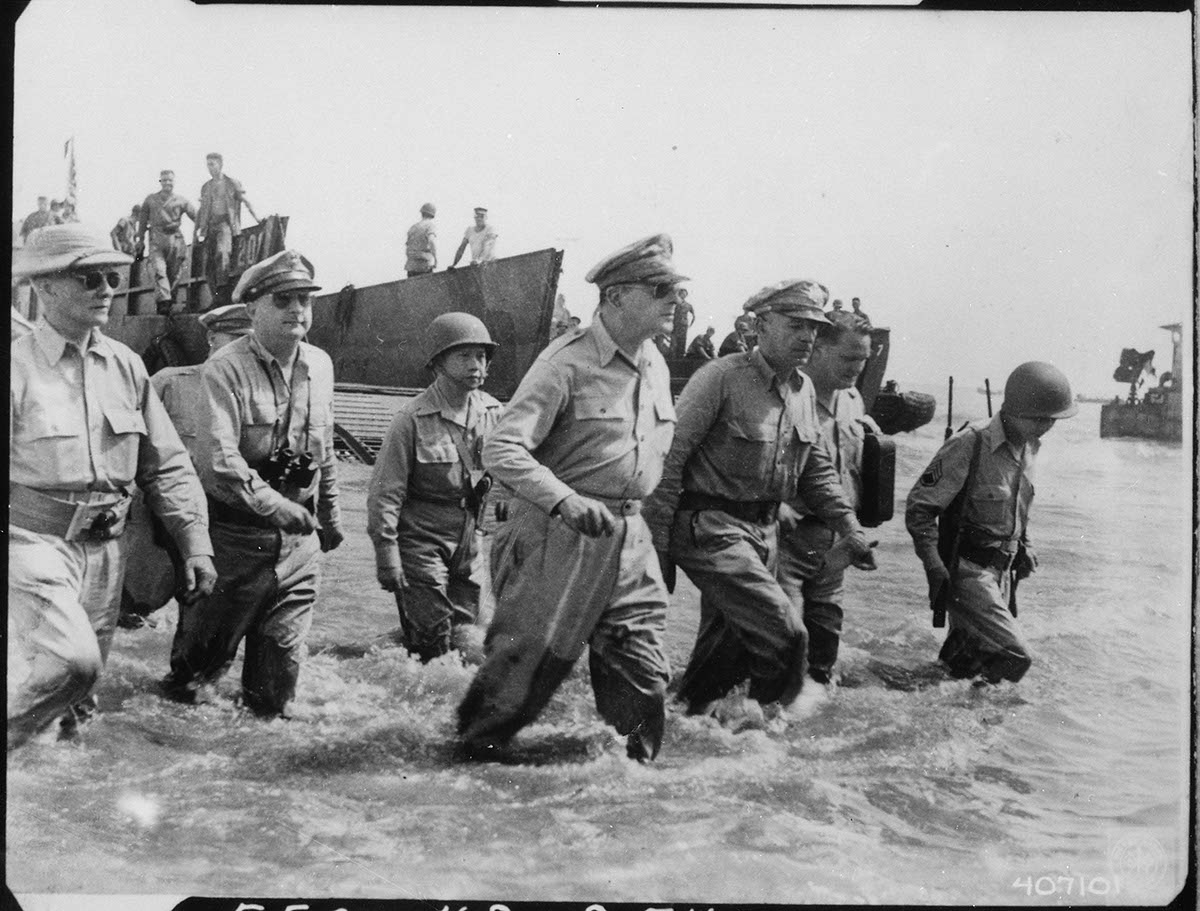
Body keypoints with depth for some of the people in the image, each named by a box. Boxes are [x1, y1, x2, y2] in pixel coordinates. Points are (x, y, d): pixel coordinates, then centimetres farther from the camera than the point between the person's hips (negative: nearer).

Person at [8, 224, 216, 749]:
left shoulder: (125, 366, 7)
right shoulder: (18, 369, -9)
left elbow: (167, 465, 11)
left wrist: (196, 546, 5)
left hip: (105, 548, 5)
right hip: (35, 542, -5)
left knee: (73, 698, 11)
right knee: (71, 661, -27)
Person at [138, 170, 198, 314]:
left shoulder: (181, 201, 11)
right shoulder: (151, 200, 15)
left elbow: (196, 216, 4)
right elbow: (143, 220, 20)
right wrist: (141, 240, 17)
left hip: (175, 239, 1)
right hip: (157, 239, -1)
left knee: (173, 274, 3)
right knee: (159, 270, -17)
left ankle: (166, 300, 18)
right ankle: (163, 302, -27)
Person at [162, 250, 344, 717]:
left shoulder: (319, 366, 7)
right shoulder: (224, 370, -14)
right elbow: (217, 458, -26)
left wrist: (329, 515, 24)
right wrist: (275, 504, -36)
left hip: (299, 539, 5)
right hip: (236, 534, -5)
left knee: (284, 649, 10)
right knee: (206, 648, 9)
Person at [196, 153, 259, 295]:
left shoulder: (233, 183, 7)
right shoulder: (206, 187, 20)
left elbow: (246, 202, 5)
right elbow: (202, 209, 23)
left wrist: (258, 220, -3)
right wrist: (199, 228, 13)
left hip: (226, 223, -5)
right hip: (210, 226, 5)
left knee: (222, 252, -29)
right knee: (208, 261, -3)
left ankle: (222, 287, -29)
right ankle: (214, 294, 2)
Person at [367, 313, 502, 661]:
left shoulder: (492, 413, 3)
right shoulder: (413, 418, -12)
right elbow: (385, 492, -11)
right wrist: (386, 553, -15)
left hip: (468, 543, 5)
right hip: (421, 539, -5)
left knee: (463, 641, 9)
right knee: (432, 648, -7)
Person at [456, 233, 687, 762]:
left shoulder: (655, 367, 10)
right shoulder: (568, 362, -14)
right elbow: (501, 449, -20)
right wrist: (565, 500, -31)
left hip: (629, 539, 7)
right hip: (559, 535, -7)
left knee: (643, 675, 6)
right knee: (527, 661, 1)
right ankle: (472, 751, 21)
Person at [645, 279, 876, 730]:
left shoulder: (803, 390, 11)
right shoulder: (720, 378, -14)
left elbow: (816, 468, 21)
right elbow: (671, 457, -15)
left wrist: (850, 528, 12)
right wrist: (658, 541, -17)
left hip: (763, 531, 8)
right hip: (710, 527, -8)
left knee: (727, 638, 13)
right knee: (782, 629, -15)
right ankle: (764, 704, 7)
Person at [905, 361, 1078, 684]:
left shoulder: (1028, 447, 6)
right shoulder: (970, 445, -20)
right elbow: (919, 506, -17)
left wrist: (1024, 545, 14)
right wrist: (934, 565, -22)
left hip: (1003, 570, 8)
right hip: (967, 569, -8)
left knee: (975, 656, 12)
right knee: (1014, 658, -16)